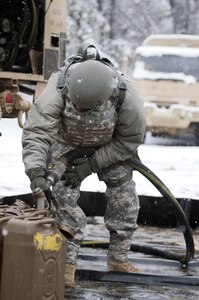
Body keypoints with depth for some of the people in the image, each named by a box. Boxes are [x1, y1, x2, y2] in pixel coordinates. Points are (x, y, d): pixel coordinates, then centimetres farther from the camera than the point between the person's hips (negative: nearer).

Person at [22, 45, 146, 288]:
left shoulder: (126, 97, -37)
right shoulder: (59, 88, -41)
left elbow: (131, 140, -22)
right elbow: (36, 131, -44)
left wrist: (92, 163, -27)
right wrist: (36, 171, -58)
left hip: (110, 144, 1)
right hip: (66, 140, -1)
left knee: (124, 195, -1)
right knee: (65, 194, -14)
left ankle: (118, 259, 13)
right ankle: (67, 263, -6)